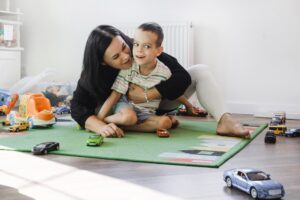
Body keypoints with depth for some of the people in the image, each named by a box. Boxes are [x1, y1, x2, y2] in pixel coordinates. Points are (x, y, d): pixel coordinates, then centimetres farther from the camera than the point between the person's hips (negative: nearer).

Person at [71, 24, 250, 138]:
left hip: (157, 104, 1)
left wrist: (146, 95, -38)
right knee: (98, 108, -34)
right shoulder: (93, 74, -27)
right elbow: (78, 107, -37)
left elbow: (182, 76, -31)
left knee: (200, 71, -21)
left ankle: (224, 120, -39)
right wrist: (100, 126, -56)